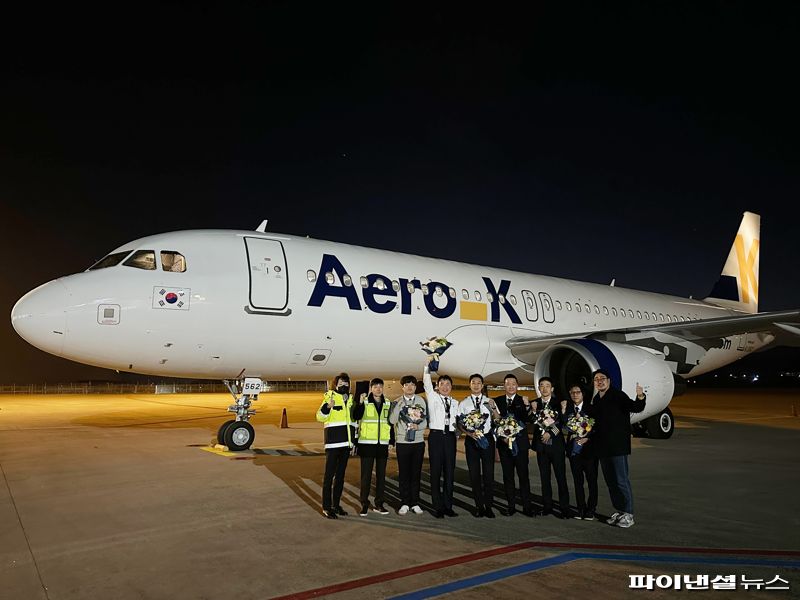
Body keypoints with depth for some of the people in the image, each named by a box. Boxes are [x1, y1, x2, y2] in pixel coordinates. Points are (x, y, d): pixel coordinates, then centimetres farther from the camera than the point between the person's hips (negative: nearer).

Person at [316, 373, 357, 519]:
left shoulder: (350, 400, 14)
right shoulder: (330, 397, -5)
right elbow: (320, 417, -15)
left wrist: (354, 440, 19)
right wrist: (328, 407, -35)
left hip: (346, 443, 7)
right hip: (333, 442, -7)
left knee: (341, 474, 12)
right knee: (329, 474, -3)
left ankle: (336, 504, 20)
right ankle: (326, 507, 3)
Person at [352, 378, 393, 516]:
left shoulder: (387, 403, 9)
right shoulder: (364, 402, -2)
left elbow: (391, 422, 14)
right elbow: (356, 417, -19)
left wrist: (392, 441, 10)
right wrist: (360, 403, -32)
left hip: (382, 444, 4)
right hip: (367, 443, -3)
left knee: (381, 474, 8)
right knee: (366, 474, 0)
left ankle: (379, 504, 18)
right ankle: (364, 504, 10)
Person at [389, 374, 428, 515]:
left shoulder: (421, 401, 5)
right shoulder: (397, 402, 2)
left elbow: (425, 420, 4)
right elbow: (392, 420, -8)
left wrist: (418, 426, -15)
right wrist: (399, 405, -17)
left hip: (418, 441, 1)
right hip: (402, 441, -1)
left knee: (416, 473, 6)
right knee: (403, 473, 3)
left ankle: (415, 503, 15)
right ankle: (405, 503, 13)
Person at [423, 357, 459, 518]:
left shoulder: (454, 403, 17)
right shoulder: (433, 398, 5)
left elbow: (457, 421, 18)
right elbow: (426, 382, -8)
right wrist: (428, 363, -16)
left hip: (450, 437, 4)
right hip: (436, 435, -4)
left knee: (449, 472, 6)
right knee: (435, 472, -2)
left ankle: (448, 506, 15)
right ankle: (438, 507, 5)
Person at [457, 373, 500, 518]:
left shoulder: (489, 402, 5)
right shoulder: (463, 403, 4)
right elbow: (459, 424, 1)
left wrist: (493, 408, -18)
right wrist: (469, 433, -16)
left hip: (487, 438, 0)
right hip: (471, 439, 0)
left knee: (489, 473, 2)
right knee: (474, 474, 6)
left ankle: (488, 506, 12)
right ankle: (479, 506, 16)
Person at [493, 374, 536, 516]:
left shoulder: (523, 401, 1)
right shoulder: (497, 401, 8)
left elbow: (528, 420, -13)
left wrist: (527, 406, -28)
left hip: (520, 443, -2)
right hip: (504, 442, 2)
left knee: (523, 475, 0)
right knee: (507, 476, 7)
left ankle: (527, 507, 6)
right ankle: (511, 506, 15)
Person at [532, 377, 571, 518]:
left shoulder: (558, 403, 0)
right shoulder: (535, 404, 7)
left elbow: (561, 422, -5)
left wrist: (550, 433, -14)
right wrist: (533, 411, -18)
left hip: (556, 444, -3)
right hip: (541, 444, 3)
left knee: (561, 477, -2)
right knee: (544, 477, 9)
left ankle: (564, 509, 4)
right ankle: (547, 506, 17)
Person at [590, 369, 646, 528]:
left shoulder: (618, 395, -9)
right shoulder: (596, 400, 13)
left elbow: (635, 407, -22)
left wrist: (640, 397, -41)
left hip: (617, 446, -8)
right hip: (602, 447, 8)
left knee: (621, 480, -4)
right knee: (610, 481, 14)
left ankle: (628, 514, 6)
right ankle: (618, 511, 24)